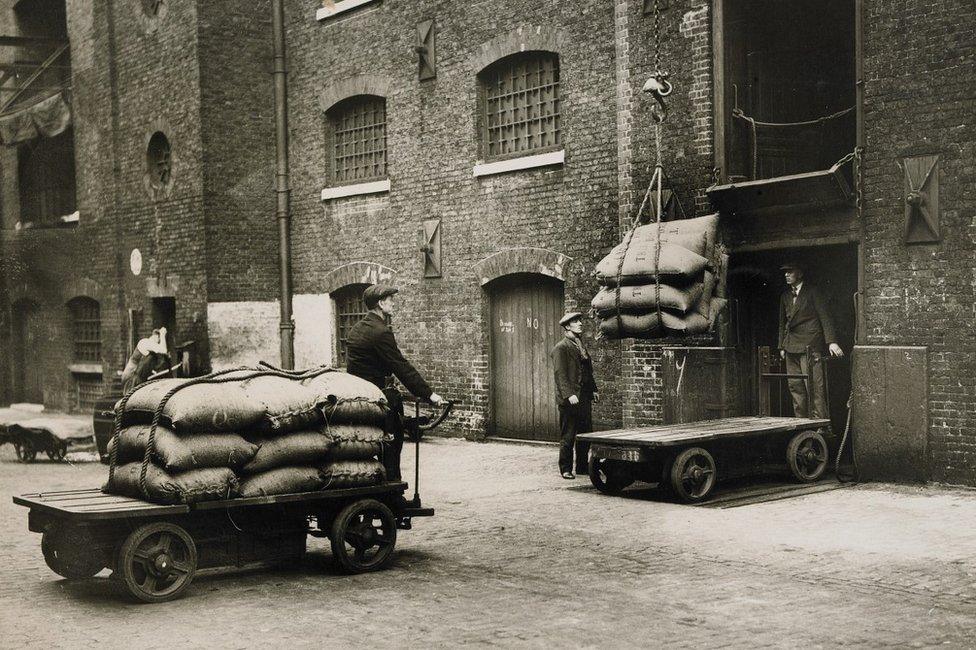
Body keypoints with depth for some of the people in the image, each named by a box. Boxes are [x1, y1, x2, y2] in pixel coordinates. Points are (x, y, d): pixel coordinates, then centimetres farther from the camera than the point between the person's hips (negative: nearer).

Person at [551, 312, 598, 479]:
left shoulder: (581, 346, 19)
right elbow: (560, 373, -16)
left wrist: (593, 390, 15)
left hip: (585, 398, 8)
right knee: (568, 436, -2)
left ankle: (582, 467, 21)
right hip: (570, 400, -8)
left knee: (586, 434, 11)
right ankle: (566, 469, 7)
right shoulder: (561, 348, -8)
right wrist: (569, 395, -24)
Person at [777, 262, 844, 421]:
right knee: (795, 387, 6)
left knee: (814, 386, -10)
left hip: (810, 346, -6)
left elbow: (824, 316, -6)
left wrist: (831, 341, -14)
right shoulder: (785, 295, 17)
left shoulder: (811, 292, -1)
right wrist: (782, 346, 17)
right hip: (791, 347, 6)